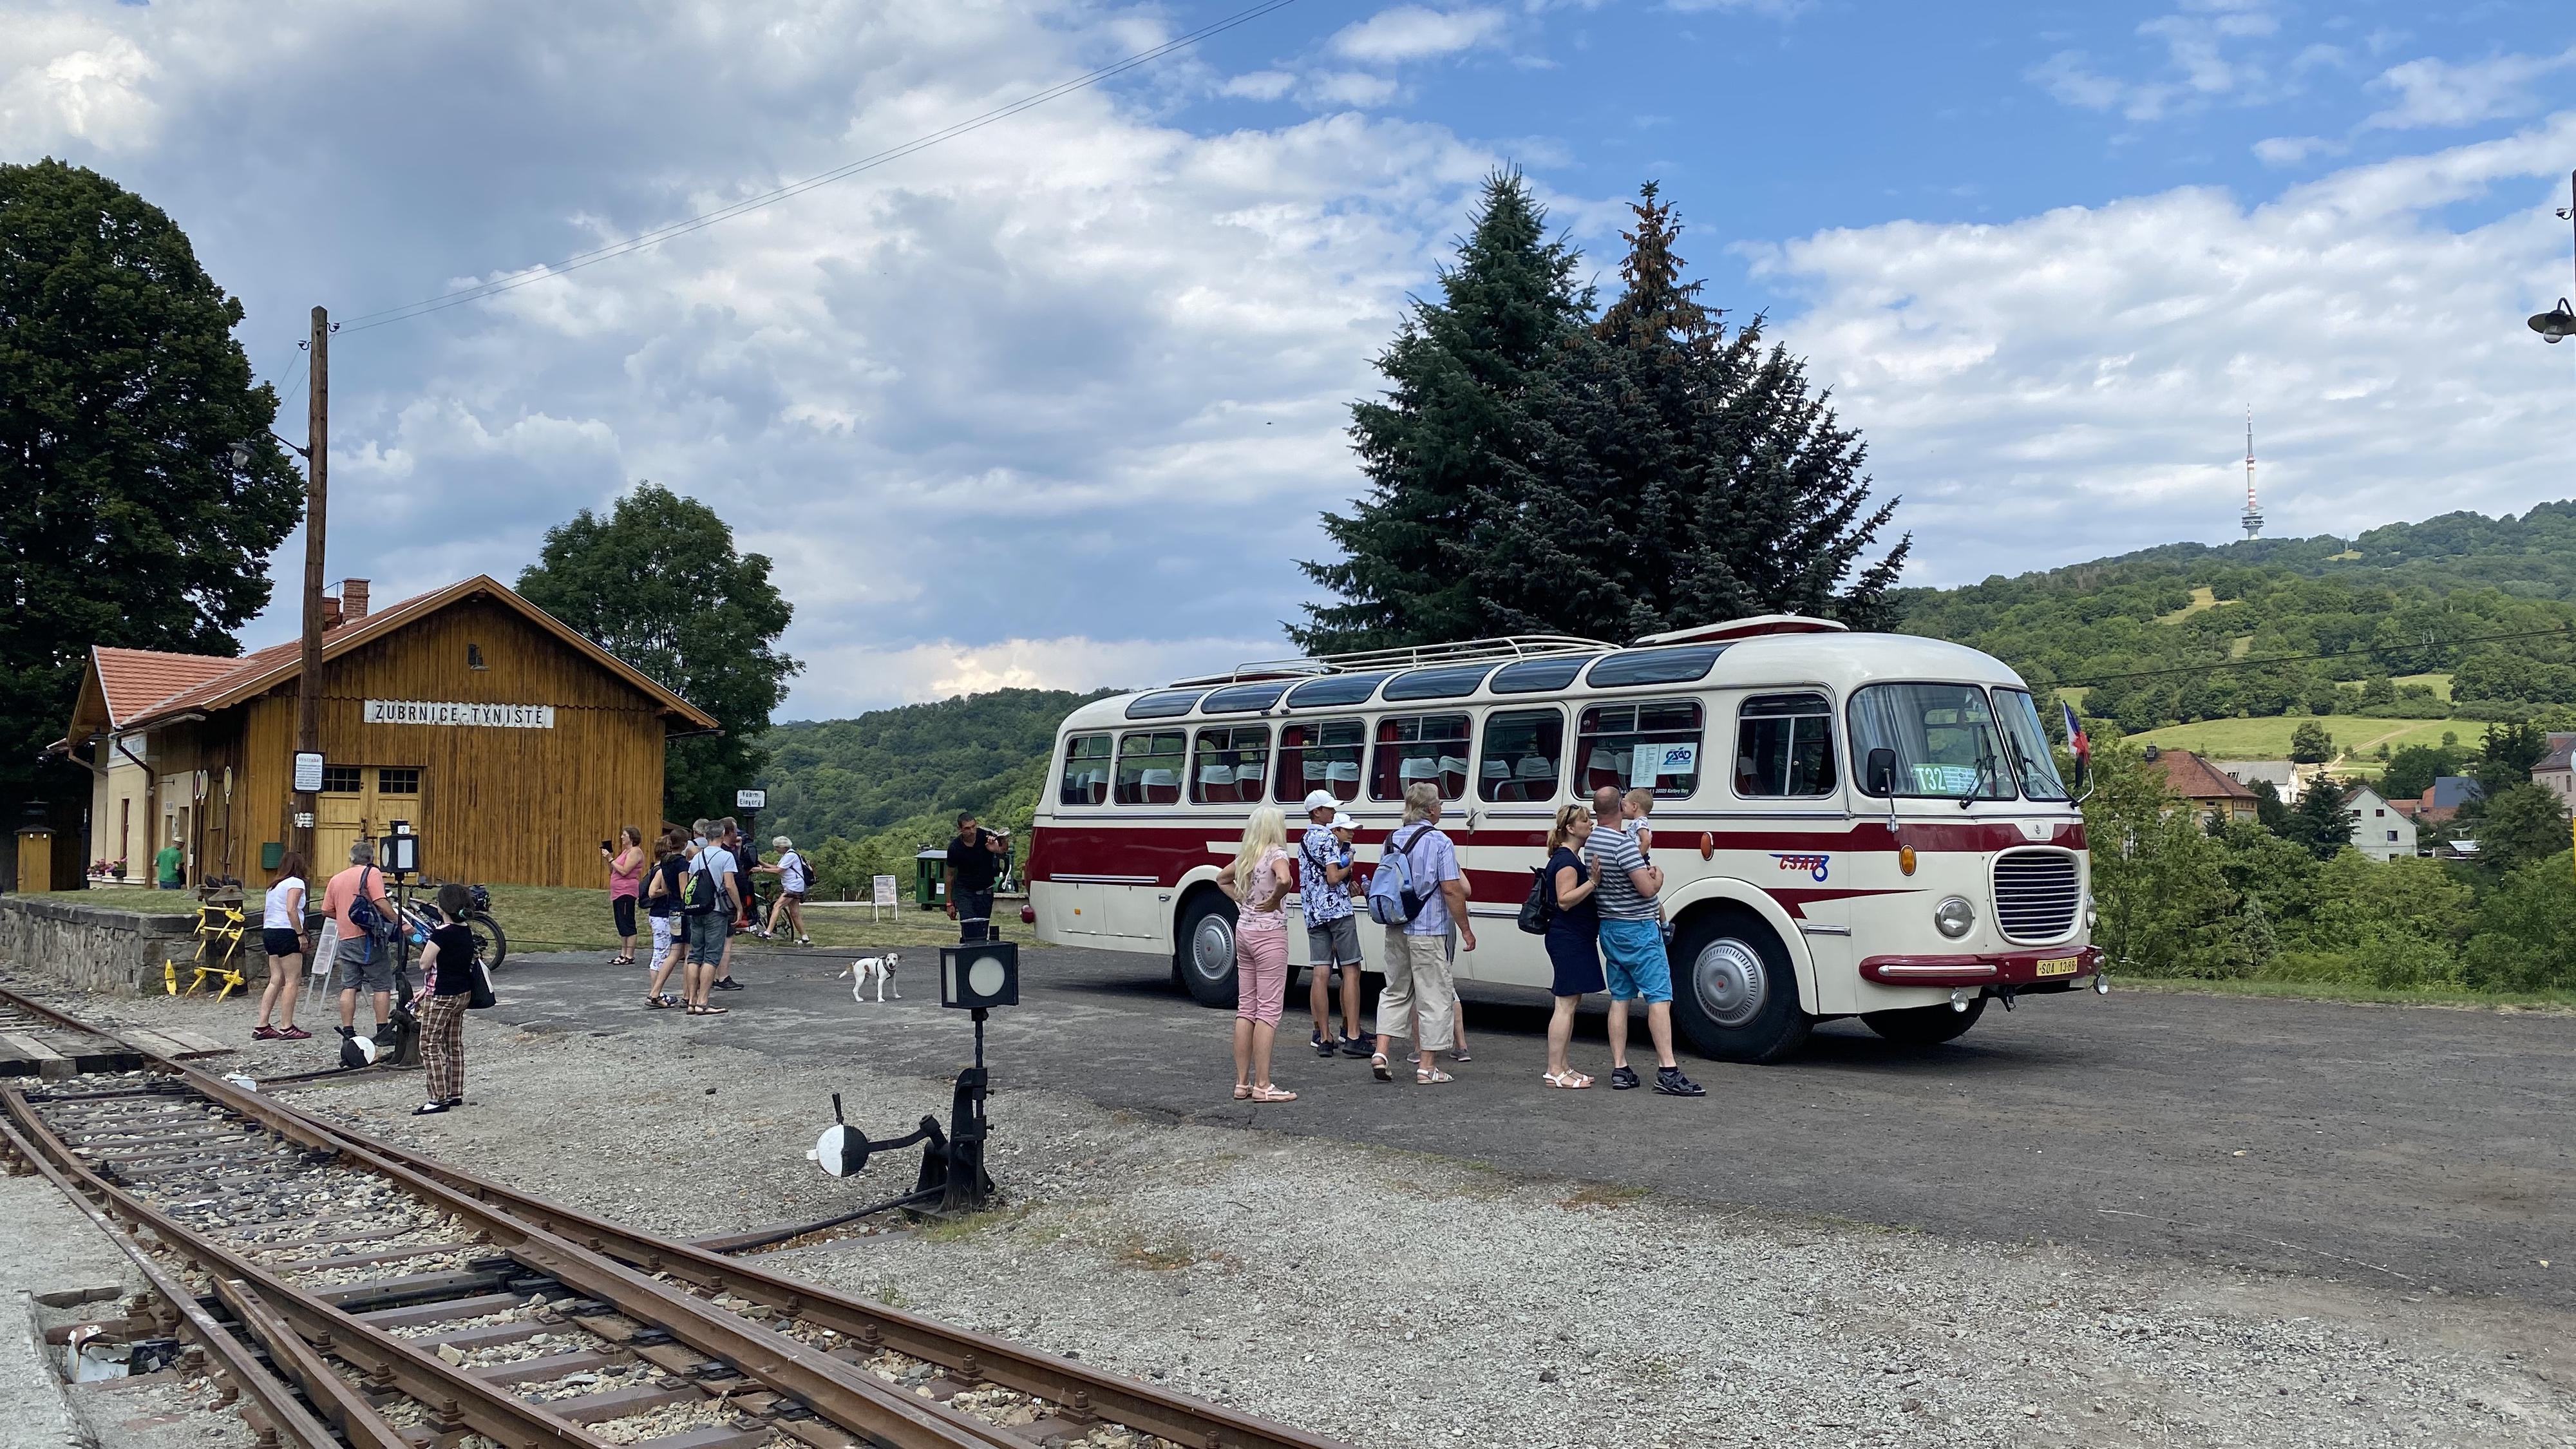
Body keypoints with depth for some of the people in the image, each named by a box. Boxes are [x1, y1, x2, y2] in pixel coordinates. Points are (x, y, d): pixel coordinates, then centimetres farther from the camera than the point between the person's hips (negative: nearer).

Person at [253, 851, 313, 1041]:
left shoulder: (273, 885, 19)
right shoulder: (296, 883, -7)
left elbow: (266, 914, 18)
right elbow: (291, 910, -18)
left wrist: (266, 934, 23)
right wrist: (301, 934, -17)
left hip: (269, 933, 9)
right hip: (286, 933, -9)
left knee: (276, 981, 10)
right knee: (292, 981, -5)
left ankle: (262, 1027, 8)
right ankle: (287, 1028, -7)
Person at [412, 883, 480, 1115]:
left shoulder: (442, 934, -21)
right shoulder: (467, 932, 4)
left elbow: (425, 964, -16)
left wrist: (425, 946, 2)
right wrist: (428, 989, 18)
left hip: (442, 996, -8)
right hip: (463, 993, 8)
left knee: (430, 1047, -1)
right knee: (454, 1045, 15)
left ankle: (438, 1099, -3)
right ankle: (456, 1094, 20)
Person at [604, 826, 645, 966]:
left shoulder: (635, 851, -9)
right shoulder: (625, 851, 21)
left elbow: (624, 871, -18)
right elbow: (613, 871, 22)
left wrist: (611, 859, -13)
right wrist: (608, 859, 9)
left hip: (627, 892, -10)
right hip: (618, 892, 10)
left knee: (627, 925, -8)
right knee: (621, 926, 12)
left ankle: (629, 957, -7)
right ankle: (623, 954, 16)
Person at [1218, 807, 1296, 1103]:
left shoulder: (1245, 856, 10)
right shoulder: (1276, 853, -12)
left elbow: (1222, 880, 27)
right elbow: (1284, 879, -33)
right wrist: (1274, 901, -16)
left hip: (1243, 931, 7)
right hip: (1270, 934, -7)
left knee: (1245, 1008, 10)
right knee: (1268, 1010, -4)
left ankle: (1242, 1083, 13)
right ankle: (1262, 1086, -3)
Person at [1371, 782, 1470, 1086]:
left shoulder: (1392, 840, 7)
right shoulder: (1439, 843, -12)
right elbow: (1452, 890, -14)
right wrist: (1466, 929, -6)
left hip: (1396, 931, 6)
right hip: (1428, 932, -6)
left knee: (1395, 992, 17)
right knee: (1435, 997, 3)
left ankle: (1381, 1052, 6)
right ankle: (1427, 1066, 5)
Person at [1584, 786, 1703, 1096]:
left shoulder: (1590, 840, 6)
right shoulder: (1623, 843, -22)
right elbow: (1648, 888, -23)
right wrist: (1659, 875, -1)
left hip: (1609, 928, 8)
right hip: (1638, 930, -8)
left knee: (1620, 998, 10)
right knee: (1659, 997, -5)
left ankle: (1620, 1070, 10)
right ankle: (1667, 1072, -8)